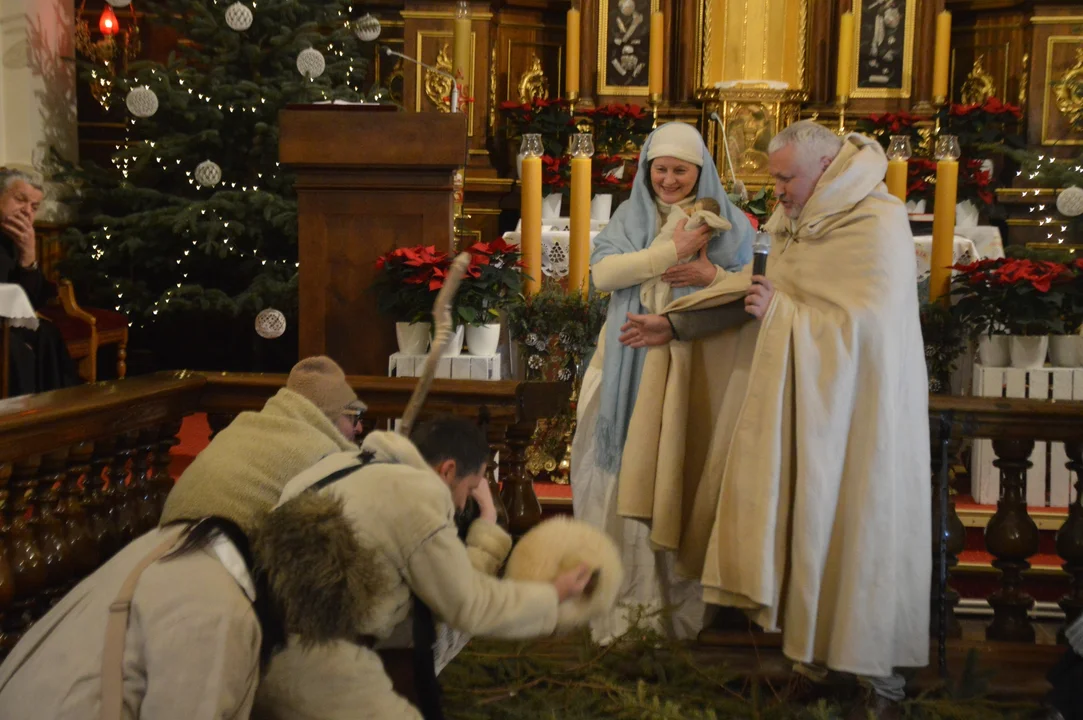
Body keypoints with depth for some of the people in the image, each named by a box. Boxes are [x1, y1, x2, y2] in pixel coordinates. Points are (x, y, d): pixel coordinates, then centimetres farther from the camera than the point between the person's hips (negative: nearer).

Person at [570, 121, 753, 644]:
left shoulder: (727, 224, 7)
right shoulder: (630, 217, 9)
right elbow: (602, 273, -8)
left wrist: (712, 276, -15)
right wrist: (672, 251, -13)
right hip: (629, 367, 1)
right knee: (627, 477, 0)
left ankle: (678, 599, 11)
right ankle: (626, 595, 9)